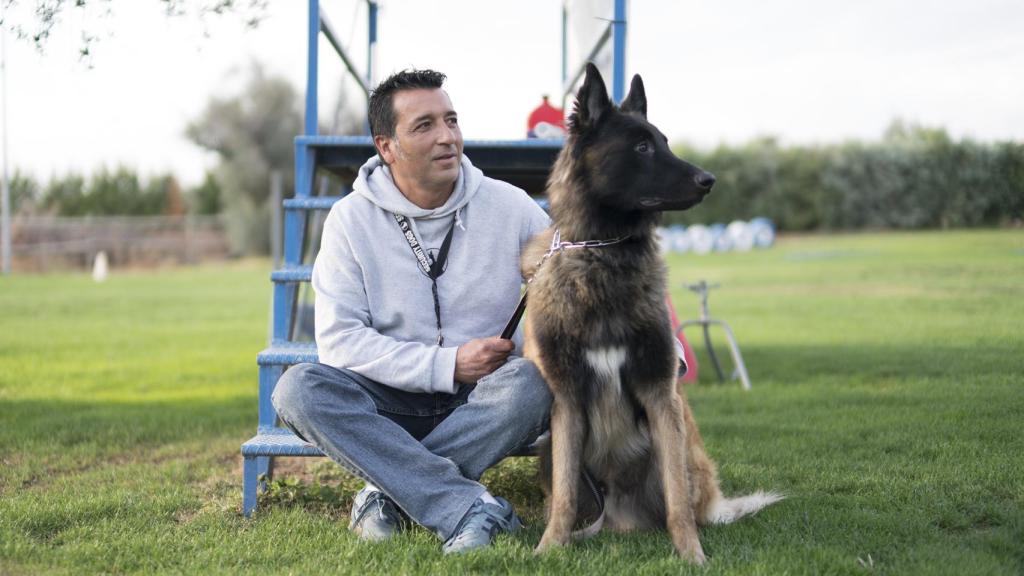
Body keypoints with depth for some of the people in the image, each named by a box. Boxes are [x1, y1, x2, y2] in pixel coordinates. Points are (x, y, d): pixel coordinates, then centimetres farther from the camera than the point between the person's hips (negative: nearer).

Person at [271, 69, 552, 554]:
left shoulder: (509, 206, -1)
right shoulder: (352, 218, -4)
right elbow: (339, 338, -10)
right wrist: (447, 365, -18)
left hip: (483, 404, 0)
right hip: (392, 400, 0)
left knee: (531, 381, -33)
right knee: (298, 388, -28)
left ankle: (387, 489, -18)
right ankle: (469, 507, -32)